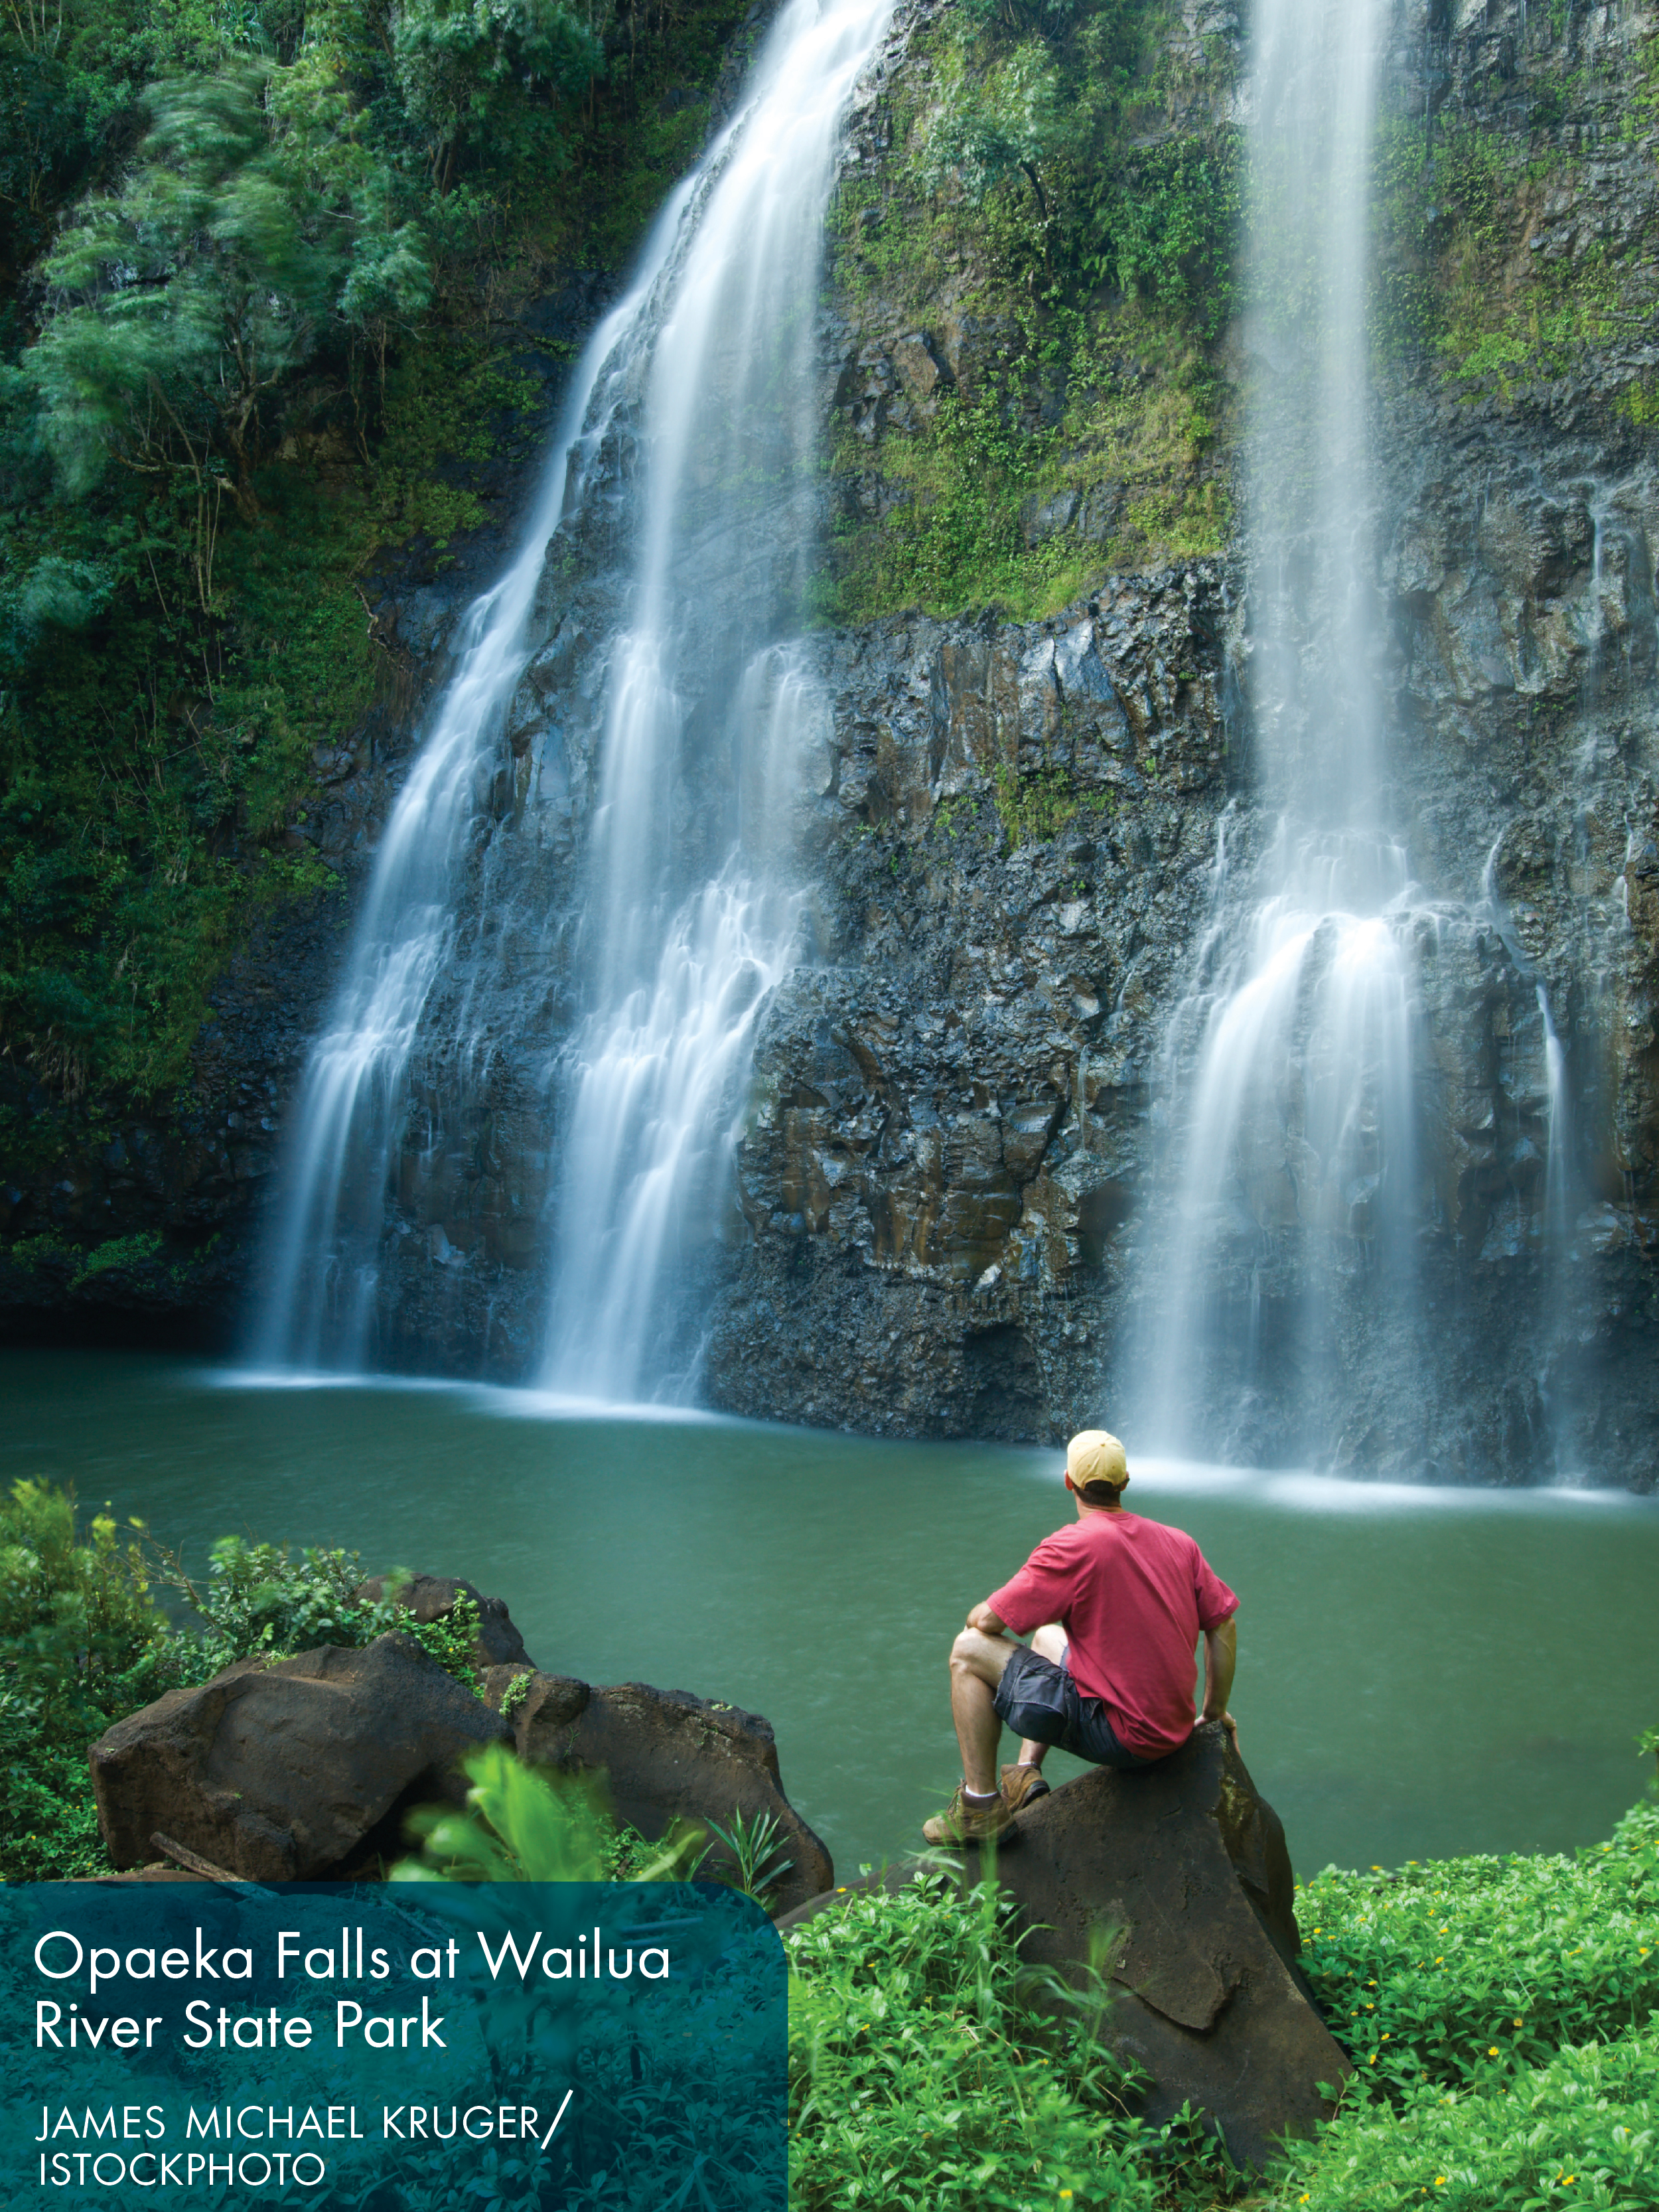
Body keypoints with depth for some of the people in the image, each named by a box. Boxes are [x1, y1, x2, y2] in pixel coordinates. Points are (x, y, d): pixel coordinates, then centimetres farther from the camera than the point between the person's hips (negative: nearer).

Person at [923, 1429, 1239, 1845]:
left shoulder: (1072, 1546, -16)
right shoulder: (1179, 1543, 3)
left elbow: (988, 1620, -11)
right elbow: (1224, 1626, 8)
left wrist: (976, 1618, 14)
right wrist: (1215, 1712, 20)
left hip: (1116, 1735, -7)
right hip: (1175, 1730, 7)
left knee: (968, 1650, 3)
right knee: (1046, 1637, 31)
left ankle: (980, 1806, 6)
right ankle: (1026, 1777, 27)